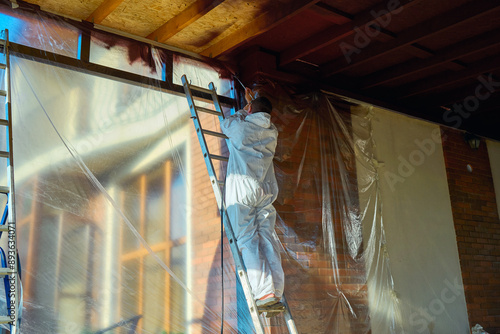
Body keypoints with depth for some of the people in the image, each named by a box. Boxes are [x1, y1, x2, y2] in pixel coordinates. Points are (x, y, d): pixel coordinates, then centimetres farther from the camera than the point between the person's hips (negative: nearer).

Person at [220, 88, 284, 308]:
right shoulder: (272, 132, 13)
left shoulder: (241, 127, -2)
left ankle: (265, 292, -14)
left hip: (243, 190, -5)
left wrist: (245, 108, 32)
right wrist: (251, 102, 50)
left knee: (248, 240, -5)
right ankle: (276, 293, 0)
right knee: (267, 239, 4)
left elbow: (225, 123, 22)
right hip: (267, 191, 5)